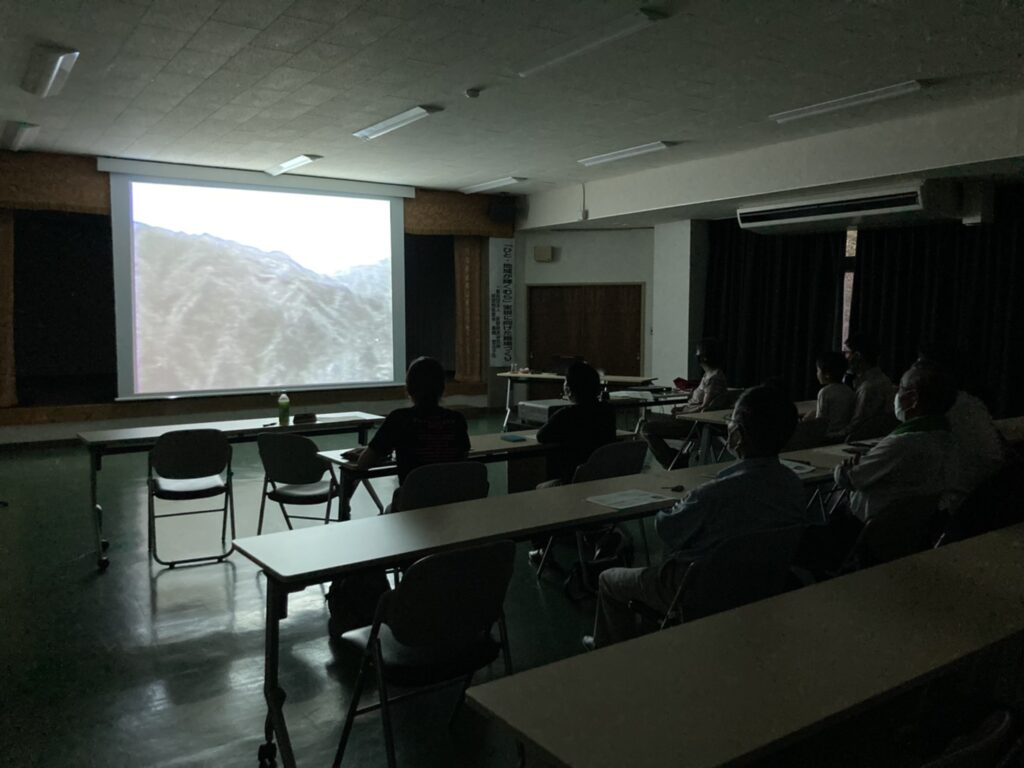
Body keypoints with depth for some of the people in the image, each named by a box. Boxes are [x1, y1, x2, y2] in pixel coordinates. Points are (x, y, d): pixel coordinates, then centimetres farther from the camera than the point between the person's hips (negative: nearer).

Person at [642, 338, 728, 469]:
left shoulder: (715, 379, -19)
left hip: (695, 424, -11)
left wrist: (681, 414, -13)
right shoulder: (709, 375, 13)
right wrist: (682, 408, 7)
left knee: (647, 429, -16)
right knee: (648, 418, 17)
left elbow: (705, 408, -22)